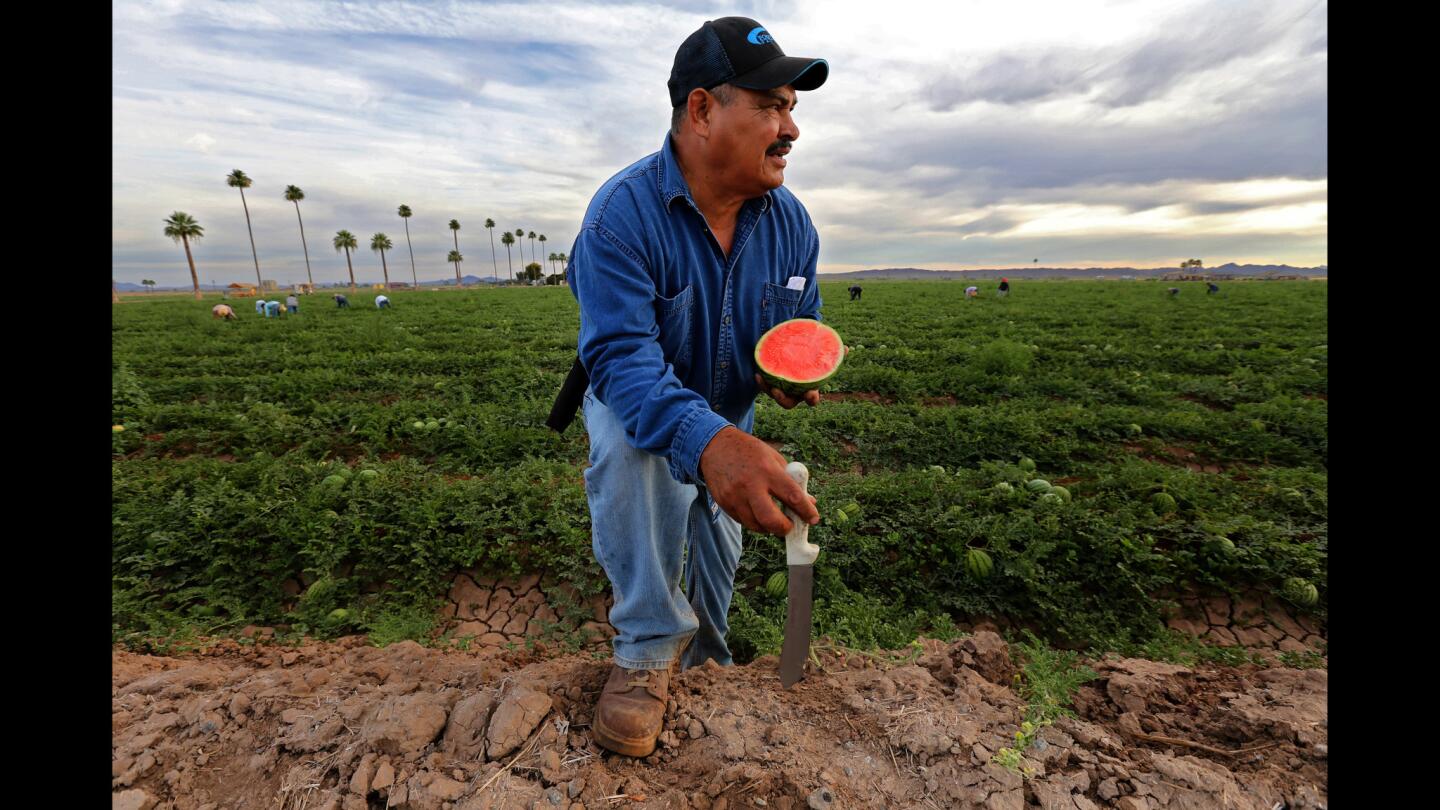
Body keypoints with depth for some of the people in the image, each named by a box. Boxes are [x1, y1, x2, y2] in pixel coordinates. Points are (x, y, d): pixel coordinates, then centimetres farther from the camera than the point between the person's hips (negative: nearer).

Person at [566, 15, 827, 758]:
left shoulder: (790, 222, -11)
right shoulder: (623, 213, -28)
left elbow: (803, 326, 1)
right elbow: (621, 357, -38)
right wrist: (707, 443, -56)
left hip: (729, 423, 5)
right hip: (642, 414, -4)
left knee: (716, 556, 14)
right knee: (630, 445, -39)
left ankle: (698, 658, 46)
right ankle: (650, 644, -18)